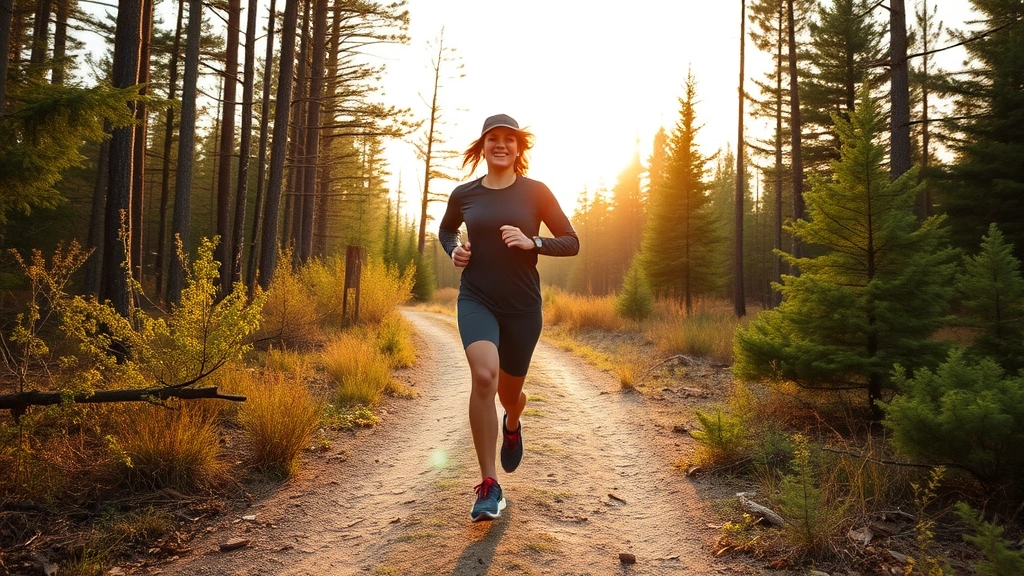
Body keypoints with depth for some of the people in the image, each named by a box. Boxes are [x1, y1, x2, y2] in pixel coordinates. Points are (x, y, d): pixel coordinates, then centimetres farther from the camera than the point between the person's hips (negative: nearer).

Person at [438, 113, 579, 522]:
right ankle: (489, 487, -14)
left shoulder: (535, 192, -1)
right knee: (484, 376, -26)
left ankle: (512, 426, 55)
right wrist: (454, 250, 2)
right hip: (476, 300, 0)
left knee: (509, 390, 14)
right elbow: (446, 229, 24)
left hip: (522, 306, 1)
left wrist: (532, 242, -16)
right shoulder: (464, 195, 4)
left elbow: (571, 243, 0)